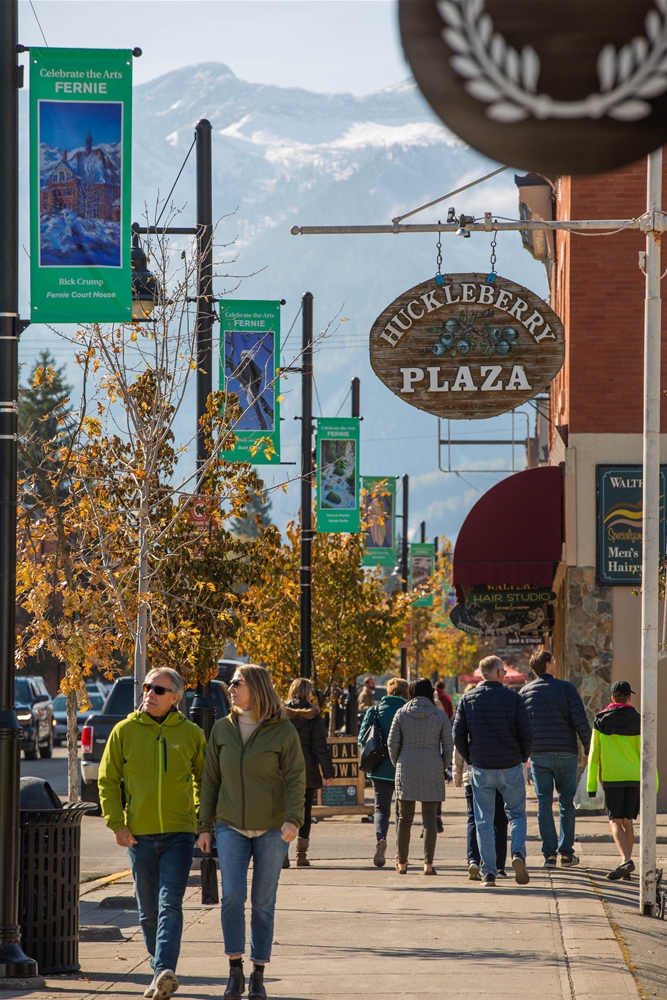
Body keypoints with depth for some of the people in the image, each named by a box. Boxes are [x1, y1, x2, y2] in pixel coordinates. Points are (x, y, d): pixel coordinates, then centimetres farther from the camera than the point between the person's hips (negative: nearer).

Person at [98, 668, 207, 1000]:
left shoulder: (191, 734, 2)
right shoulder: (125, 731, 3)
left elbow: (204, 779, 14)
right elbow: (108, 780, 6)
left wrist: (203, 818, 4)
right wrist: (117, 823, -3)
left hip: (179, 832, -2)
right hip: (139, 834, 2)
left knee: (170, 905, -15)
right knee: (148, 909, 9)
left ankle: (164, 971, -25)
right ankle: (160, 972, 23)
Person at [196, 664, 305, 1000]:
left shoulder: (283, 731, -4)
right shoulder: (222, 729, 5)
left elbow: (296, 778, -6)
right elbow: (211, 780, 10)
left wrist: (293, 818, -22)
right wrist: (204, 827, 7)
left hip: (271, 830, -2)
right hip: (231, 827, 2)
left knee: (263, 903, 4)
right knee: (232, 896, -14)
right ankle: (235, 971, -4)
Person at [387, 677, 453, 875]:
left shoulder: (401, 714, 0)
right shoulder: (440, 716, -2)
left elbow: (392, 743, 1)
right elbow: (448, 746, -1)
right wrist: (443, 767, 13)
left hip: (406, 770, 1)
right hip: (432, 771, -1)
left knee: (404, 818, 10)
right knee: (430, 818, 2)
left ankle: (402, 863, 16)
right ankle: (428, 864, -5)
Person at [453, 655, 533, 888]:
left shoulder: (468, 699, 1)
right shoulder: (512, 698, -5)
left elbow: (458, 735, -1)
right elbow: (527, 732, -7)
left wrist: (469, 759, 12)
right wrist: (523, 757, 9)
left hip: (481, 768, 1)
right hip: (510, 766, -1)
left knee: (484, 821, 7)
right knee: (516, 814, 14)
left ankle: (488, 872, 3)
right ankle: (518, 853, -10)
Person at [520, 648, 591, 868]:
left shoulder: (524, 692, 5)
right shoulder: (566, 688, -2)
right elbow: (580, 720, -8)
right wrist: (588, 748, 1)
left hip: (538, 754, 1)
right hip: (565, 753, -1)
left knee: (544, 804, 4)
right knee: (566, 803, 9)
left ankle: (549, 854, -2)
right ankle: (566, 852, 7)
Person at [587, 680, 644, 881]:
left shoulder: (601, 721, 2)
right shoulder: (637, 721, 1)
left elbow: (594, 754, 3)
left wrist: (591, 783, 6)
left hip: (611, 778, -1)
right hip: (634, 777, 1)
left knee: (615, 821, -2)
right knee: (627, 821, 10)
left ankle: (626, 859, -26)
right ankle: (626, 870, 11)